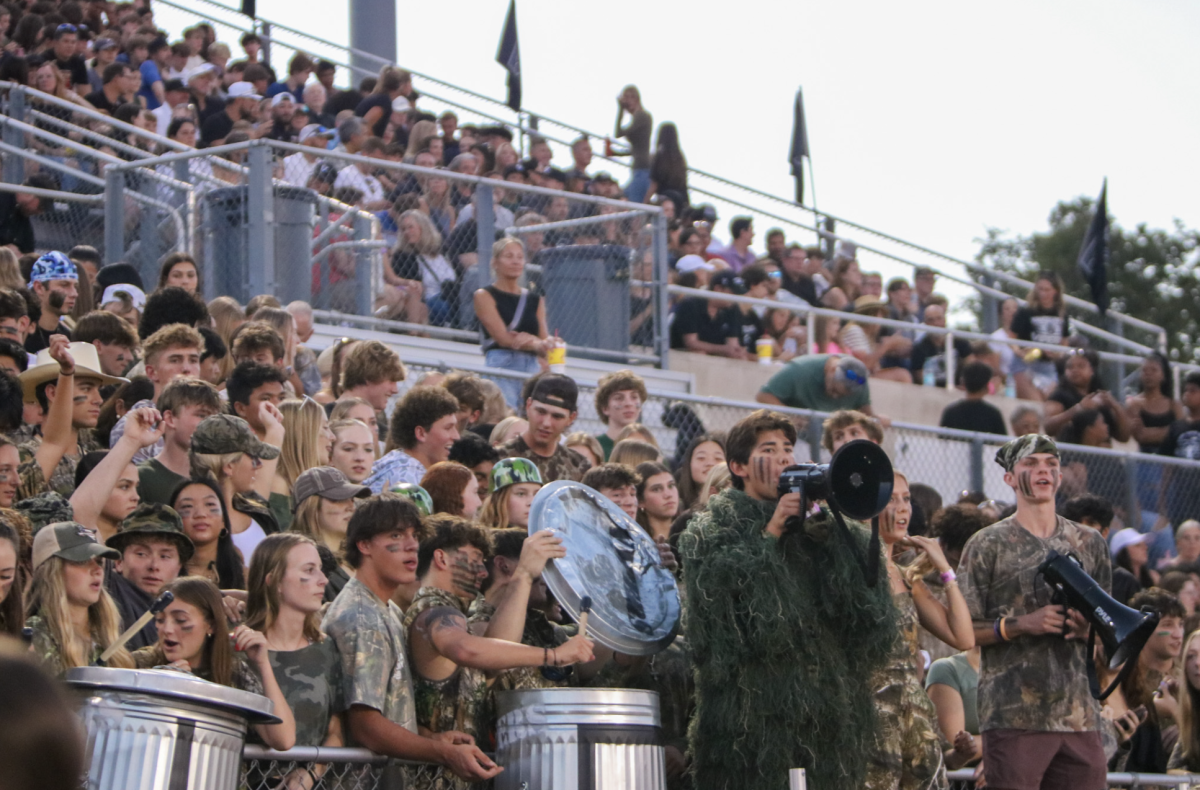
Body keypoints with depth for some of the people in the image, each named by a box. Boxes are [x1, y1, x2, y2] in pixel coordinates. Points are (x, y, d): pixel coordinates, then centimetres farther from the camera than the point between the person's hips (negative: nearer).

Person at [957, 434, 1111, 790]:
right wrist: (1023, 624, -15)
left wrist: (1089, 626, -1)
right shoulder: (988, 544, 3)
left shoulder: (1088, 542, 16)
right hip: (1014, 716, -4)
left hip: (1080, 714, 4)